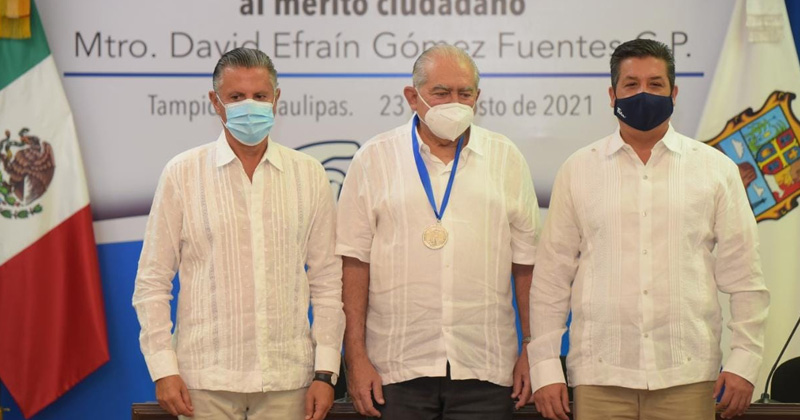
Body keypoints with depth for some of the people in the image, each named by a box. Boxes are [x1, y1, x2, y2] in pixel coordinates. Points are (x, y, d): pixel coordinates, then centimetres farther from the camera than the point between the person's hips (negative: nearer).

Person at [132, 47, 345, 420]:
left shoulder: (309, 175, 8)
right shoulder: (182, 173, 3)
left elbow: (328, 280, 9)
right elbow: (152, 281, 4)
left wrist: (325, 371, 3)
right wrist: (163, 368, -3)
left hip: (287, 377, 1)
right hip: (206, 378, -1)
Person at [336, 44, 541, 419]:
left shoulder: (506, 159, 9)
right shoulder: (374, 159, 4)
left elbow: (526, 265, 10)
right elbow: (354, 264, 1)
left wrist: (531, 351, 5)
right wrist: (356, 357, -4)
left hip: (485, 367, 1)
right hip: (398, 367, -1)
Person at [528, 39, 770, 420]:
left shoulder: (715, 169, 9)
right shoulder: (578, 170, 8)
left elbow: (744, 277, 8)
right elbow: (551, 277, 8)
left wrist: (743, 361, 1)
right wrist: (545, 368, 3)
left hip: (687, 377, 0)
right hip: (599, 376, 0)